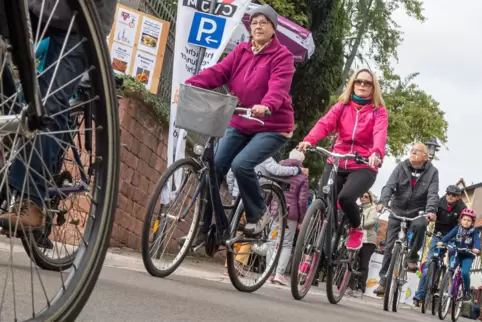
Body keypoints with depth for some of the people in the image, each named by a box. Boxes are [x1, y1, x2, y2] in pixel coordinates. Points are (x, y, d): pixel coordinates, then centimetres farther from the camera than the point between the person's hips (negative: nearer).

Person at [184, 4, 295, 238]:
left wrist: (266, 107, -47)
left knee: (241, 164, -25)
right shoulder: (241, 51, 7)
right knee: (213, 167, -6)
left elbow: (278, 87, -26)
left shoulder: (282, 56, -8)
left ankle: (258, 213, 0)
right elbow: (218, 72, -6)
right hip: (239, 125, 5)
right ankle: (203, 225, 6)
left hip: (272, 127, -5)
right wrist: (190, 85, -24)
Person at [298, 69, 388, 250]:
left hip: (363, 167, -3)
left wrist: (376, 153, -40)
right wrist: (309, 140, -31)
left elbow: (380, 134, -16)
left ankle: (356, 229, 3)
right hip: (336, 163, 3)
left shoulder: (378, 112, 3)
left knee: (346, 197, -26)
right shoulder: (341, 107, 9)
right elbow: (325, 124, -9)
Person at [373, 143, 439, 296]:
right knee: (390, 246, -2)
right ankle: (384, 282, 7)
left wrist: (431, 210, -34)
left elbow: (433, 194, -15)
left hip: (418, 211, -2)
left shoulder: (432, 172, -3)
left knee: (420, 225, -35)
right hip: (398, 210, 2)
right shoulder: (401, 167, -1)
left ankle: (413, 256, -11)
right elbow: (389, 186, -13)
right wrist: (383, 202, -32)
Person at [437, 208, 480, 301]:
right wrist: (442, 241, -33)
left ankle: (467, 291, -1)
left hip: (467, 256, -2)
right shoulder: (457, 229, 1)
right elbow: (449, 235, -14)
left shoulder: (474, 232, -3)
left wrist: (476, 248, -43)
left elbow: (477, 240, -20)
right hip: (456, 254, 2)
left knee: (465, 272, -21)